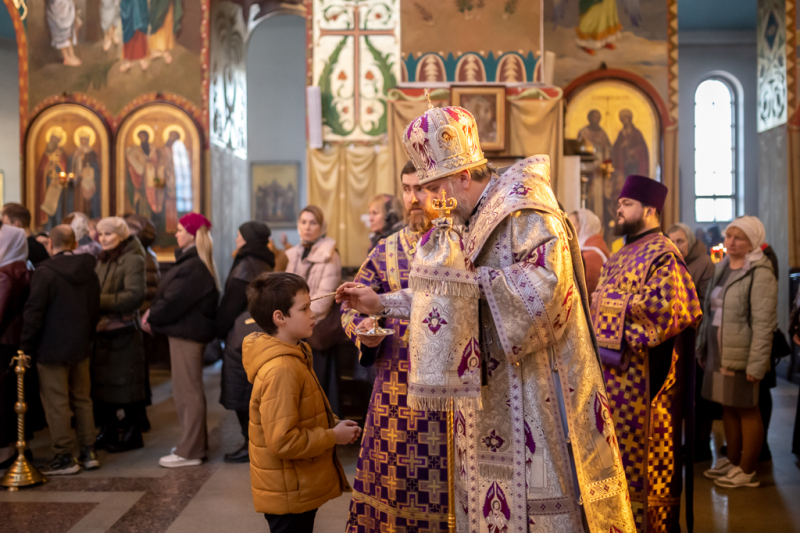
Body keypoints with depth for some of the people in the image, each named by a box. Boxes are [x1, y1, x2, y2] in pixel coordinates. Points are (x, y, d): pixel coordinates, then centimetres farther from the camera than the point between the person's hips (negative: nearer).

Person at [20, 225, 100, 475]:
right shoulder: (89, 272, 5)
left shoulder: (44, 272, -14)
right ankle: (88, 452, 18)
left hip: (52, 350, -6)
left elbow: (33, 314, -13)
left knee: (57, 404, 1)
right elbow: (95, 311, 11)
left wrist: (26, 348, -6)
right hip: (81, 347, 6)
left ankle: (65, 457, 7)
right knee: (82, 399, 14)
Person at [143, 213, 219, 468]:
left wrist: (151, 318, -6)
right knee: (189, 390, 17)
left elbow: (174, 301, -21)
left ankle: (189, 451, 3)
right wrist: (153, 312, 0)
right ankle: (196, 444, 27)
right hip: (187, 331, 11)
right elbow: (170, 295, 14)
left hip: (187, 332, -11)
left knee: (188, 391, -4)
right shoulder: (193, 262, 14)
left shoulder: (194, 267, -20)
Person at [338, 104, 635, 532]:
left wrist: (474, 279, -21)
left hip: (534, 390, -9)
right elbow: (452, 294, 20)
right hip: (489, 392, 9)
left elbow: (546, 281, -29)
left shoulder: (525, 211, -14)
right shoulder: (471, 222, 14)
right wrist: (381, 303, 16)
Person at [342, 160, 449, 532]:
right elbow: (351, 307, 10)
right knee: (396, 482, 8)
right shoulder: (387, 251, 9)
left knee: (450, 484, 5)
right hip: (398, 387, 2)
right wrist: (363, 330, -11)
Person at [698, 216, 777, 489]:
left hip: (741, 354, -7)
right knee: (728, 407, 15)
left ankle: (747, 471, 13)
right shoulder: (722, 268, 13)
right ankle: (732, 461, 27)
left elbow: (763, 323, -17)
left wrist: (756, 363, -20)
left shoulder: (759, 273, -12)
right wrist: (702, 348, 14)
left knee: (747, 409, 3)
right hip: (718, 352, 7)